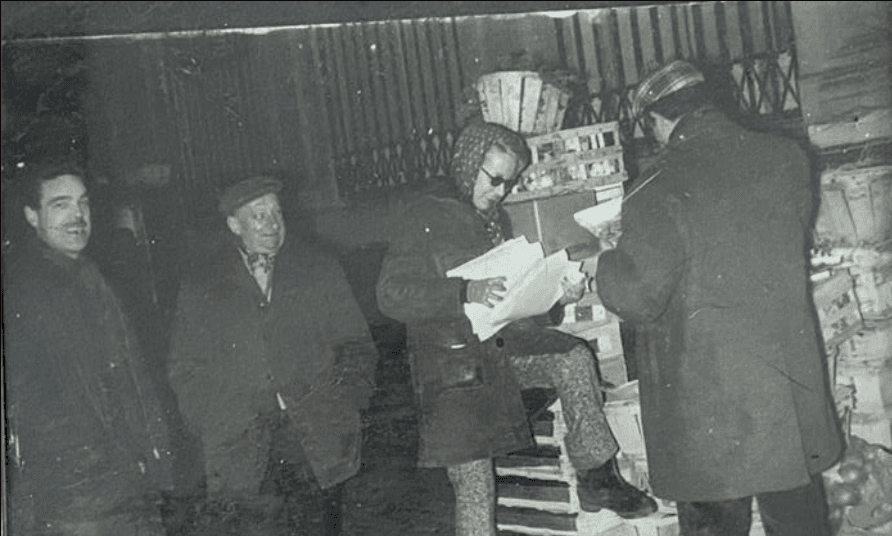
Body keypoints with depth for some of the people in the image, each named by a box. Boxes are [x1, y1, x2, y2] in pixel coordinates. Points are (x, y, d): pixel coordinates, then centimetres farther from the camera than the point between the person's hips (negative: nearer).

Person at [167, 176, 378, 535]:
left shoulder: (319, 269, 10)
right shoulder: (201, 288, 10)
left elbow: (356, 346, 11)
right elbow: (186, 370, 11)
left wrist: (345, 408, 0)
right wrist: (214, 430, -1)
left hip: (317, 440, 1)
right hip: (242, 449, -1)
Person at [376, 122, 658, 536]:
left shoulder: (497, 221, 15)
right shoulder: (427, 219, -7)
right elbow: (391, 293, -18)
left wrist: (557, 295, 0)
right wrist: (465, 293, -30)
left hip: (503, 343, 6)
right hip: (452, 359, -6)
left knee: (573, 357, -20)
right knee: (475, 488, -7)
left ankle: (597, 478, -9)